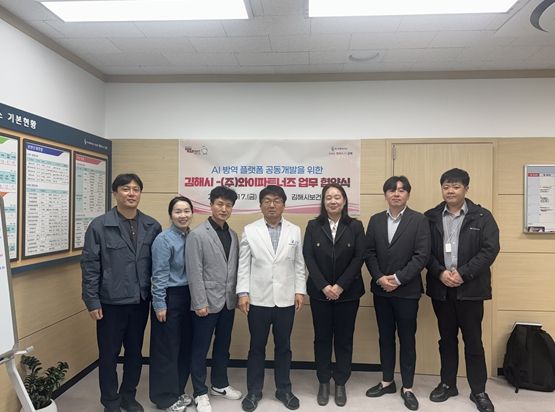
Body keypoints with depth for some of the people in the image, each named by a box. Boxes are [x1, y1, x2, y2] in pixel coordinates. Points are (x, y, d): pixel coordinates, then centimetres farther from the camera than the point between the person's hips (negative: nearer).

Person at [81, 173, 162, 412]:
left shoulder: (152, 227, -1)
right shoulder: (99, 226, -9)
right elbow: (89, 266, -7)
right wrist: (92, 301, -9)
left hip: (140, 302, 3)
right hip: (110, 303, -3)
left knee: (135, 352, 17)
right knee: (109, 354, 12)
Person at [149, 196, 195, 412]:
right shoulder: (164, 239, -14)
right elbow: (159, 275, -14)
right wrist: (159, 304, -13)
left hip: (188, 297, 6)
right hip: (170, 297, -6)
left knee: (185, 346, 14)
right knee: (167, 348, 6)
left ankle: (178, 391, 31)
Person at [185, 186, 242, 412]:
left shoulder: (233, 235, 6)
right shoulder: (197, 235, -11)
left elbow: (236, 268, 7)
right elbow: (194, 273, -14)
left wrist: (238, 295, 5)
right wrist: (200, 303, -15)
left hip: (228, 302, 6)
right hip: (208, 302, -5)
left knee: (223, 346, 18)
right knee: (201, 349, 9)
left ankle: (219, 385, 36)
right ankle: (200, 393, 25)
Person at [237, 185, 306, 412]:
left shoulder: (295, 231, 5)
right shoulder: (250, 230, 0)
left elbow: (299, 264, 6)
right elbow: (243, 265, -1)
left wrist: (300, 291, 0)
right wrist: (243, 293, -7)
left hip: (286, 299, 2)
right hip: (258, 299, -1)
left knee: (283, 347, 13)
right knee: (257, 347, 11)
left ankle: (283, 390, 30)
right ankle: (254, 392, 27)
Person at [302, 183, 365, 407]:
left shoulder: (355, 226, -1)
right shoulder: (313, 226, 0)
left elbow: (358, 258, -6)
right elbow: (309, 258, -5)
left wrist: (340, 286, -14)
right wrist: (324, 286, -14)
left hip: (348, 292, 0)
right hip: (320, 292, 0)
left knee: (344, 339, 9)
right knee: (322, 338, 9)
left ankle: (340, 384, 25)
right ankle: (323, 383, 25)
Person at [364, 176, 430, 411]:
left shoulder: (419, 220, -5)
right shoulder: (375, 220, 6)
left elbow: (421, 256, -12)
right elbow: (369, 253, 3)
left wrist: (398, 279, -16)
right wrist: (379, 278, -10)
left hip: (407, 291, -3)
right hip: (381, 290, 3)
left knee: (407, 339, 8)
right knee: (385, 338, 13)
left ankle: (407, 388, 22)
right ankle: (387, 382, 29)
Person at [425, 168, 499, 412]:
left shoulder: (482, 216, -2)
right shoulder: (431, 217, 3)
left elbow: (490, 249, -10)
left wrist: (463, 274, -16)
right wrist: (440, 273, -14)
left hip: (470, 289, -2)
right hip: (440, 288, 2)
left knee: (473, 341, 7)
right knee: (446, 339, 15)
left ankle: (478, 391, 24)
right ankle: (447, 384, 29)